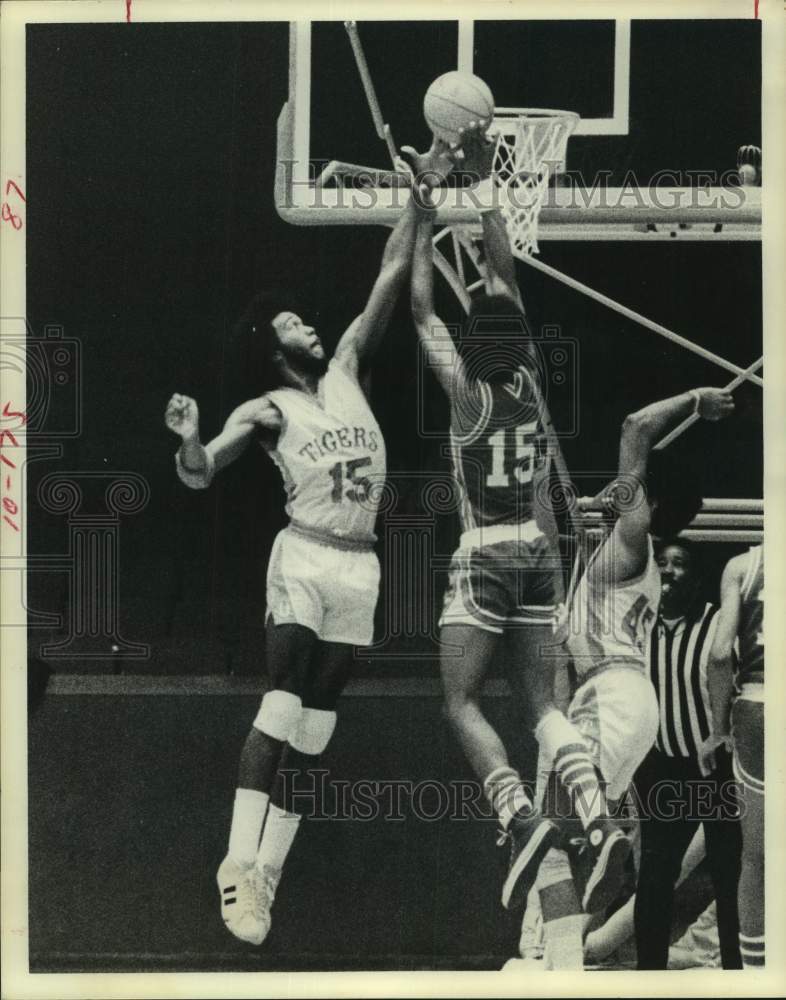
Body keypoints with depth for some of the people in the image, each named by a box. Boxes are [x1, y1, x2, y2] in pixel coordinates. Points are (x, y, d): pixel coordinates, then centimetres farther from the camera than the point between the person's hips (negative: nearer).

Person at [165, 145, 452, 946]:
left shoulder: (349, 369, 12)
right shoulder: (266, 410, 0)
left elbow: (391, 275, 10)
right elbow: (200, 475, -5)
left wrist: (421, 195, 5)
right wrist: (189, 439, -27)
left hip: (360, 566, 5)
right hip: (305, 558, -5)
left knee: (316, 721, 5)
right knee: (282, 706, -15)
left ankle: (268, 872, 9)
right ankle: (239, 863, -11)